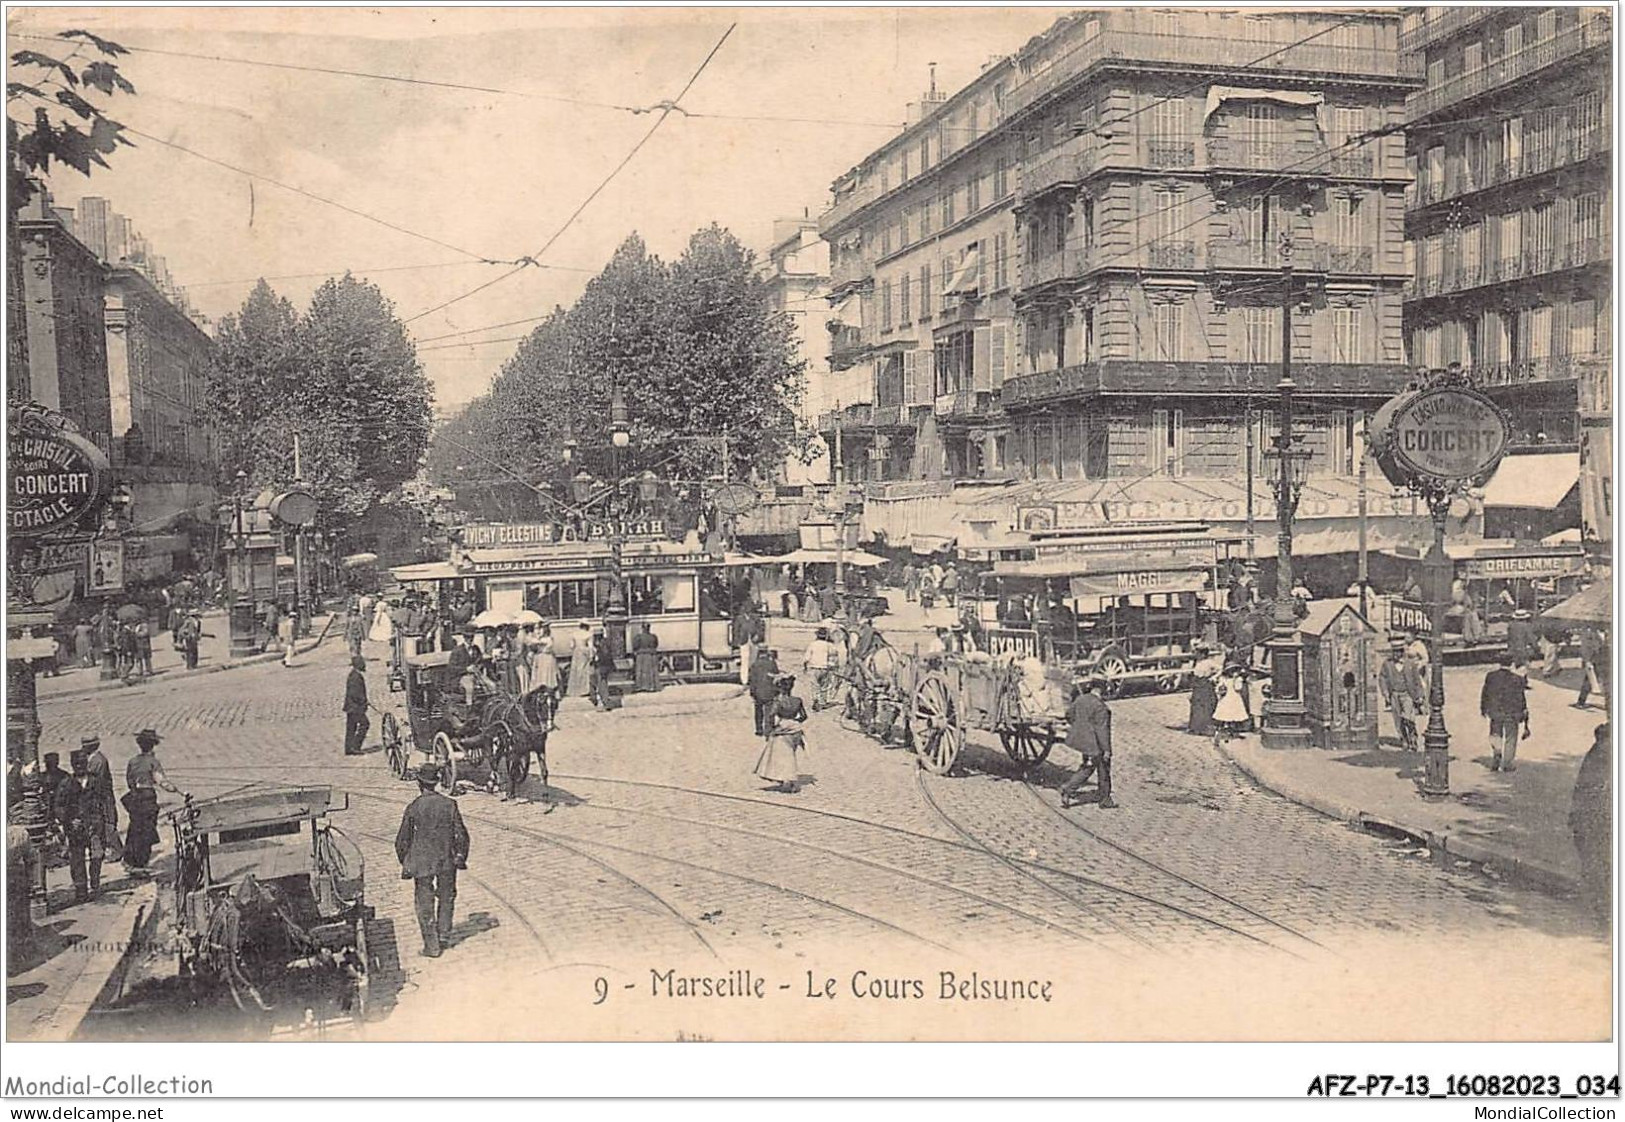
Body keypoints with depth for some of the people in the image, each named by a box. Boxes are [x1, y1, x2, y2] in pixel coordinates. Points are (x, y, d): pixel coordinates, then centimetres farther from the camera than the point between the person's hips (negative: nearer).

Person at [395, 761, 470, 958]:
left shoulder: (413, 808, -11)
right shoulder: (449, 804, -7)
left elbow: (402, 840, -4)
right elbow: (461, 834, -1)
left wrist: (404, 863, 10)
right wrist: (461, 856, 12)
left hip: (422, 862, -2)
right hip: (447, 860, 2)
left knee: (424, 903, 8)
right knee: (446, 897, 23)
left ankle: (432, 946, 8)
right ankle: (444, 934, 28)